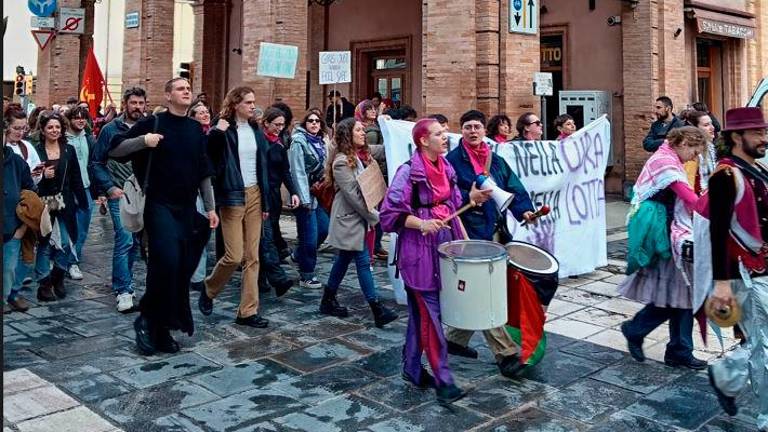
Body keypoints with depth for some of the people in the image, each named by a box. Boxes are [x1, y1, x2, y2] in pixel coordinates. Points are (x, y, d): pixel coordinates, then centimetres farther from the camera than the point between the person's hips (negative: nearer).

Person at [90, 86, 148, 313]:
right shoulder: (110, 129, 0)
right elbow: (96, 163, 3)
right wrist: (110, 187, -7)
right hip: (119, 194, -3)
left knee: (135, 242, 12)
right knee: (124, 239, -12)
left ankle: (120, 281, 31)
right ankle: (123, 290, -4)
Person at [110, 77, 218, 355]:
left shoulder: (196, 129, 11)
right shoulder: (153, 123, -2)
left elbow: (204, 173, 15)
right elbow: (115, 150, -4)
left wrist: (210, 208, 12)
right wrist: (143, 140, -19)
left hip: (187, 209, 5)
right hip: (160, 206, -5)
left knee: (182, 270, 5)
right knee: (167, 262, -20)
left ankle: (162, 329, 18)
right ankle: (147, 320, 1)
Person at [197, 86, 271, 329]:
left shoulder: (256, 130, 10)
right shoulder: (223, 130, -6)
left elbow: (263, 167, 12)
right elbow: (208, 159, -17)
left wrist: (266, 202, 9)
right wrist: (216, 133, -29)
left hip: (254, 195, 6)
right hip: (232, 196, -5)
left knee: (252, 257, 5)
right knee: (234, 256, -6)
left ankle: (248, 311, 11)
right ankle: (209, 289, 23)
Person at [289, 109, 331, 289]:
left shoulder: (319, 141, 13)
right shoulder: (299, 141, -12)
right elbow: (298, 171, -17)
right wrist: (304, 198, -20)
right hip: (305, 194, -8)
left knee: (324, 228, 13)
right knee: (309, 235, -3)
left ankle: (299, 255, 34)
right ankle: (306, 276, 9)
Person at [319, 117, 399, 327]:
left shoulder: (362, 155, 8)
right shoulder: (342, 162, -16)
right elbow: (352, 194, -19)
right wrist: (375, 216, -16)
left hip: (359, 216, 9)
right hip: (349, 218, -9)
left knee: (344, 258, 14)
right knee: (363, 261, -8)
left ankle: (328, 301, 26)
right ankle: (377, 309, -6)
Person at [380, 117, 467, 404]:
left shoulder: (446, 169, 9)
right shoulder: (408, 172, -12)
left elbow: (454, 207, 17)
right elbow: (391, 213, -13)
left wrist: (465, 239, 10)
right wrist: (422, 224, -25)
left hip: (444, 243, 7)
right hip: (419, 250, -7)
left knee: (420, 312, 15)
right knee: (431, 313, -5)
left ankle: (412, 368, 27)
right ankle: (443, 380, 2)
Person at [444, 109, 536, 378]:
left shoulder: (496, 161, 15)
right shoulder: (452, 160, -3)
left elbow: (514, 188, 8)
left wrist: (524, 210, -8)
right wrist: (469, 198, -25)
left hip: (492, 232, 7)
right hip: (468, 234, -7)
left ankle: (456, 339, 31)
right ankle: (505, 353, -3)